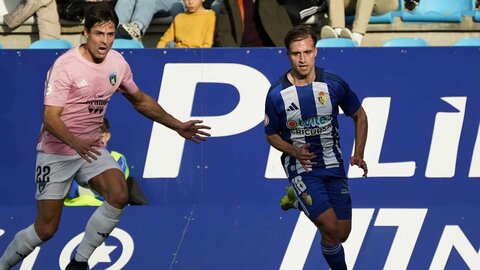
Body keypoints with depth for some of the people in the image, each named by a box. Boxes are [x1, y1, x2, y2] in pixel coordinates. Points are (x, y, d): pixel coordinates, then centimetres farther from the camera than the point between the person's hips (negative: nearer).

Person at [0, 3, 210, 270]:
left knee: (119, 195, -21)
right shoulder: (65, 65, -19)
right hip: (56, 152, -5)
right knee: (46, 229, -6)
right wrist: (76, 143, -42)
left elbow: (141, 100, 17)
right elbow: (50, 118, -24)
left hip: (91, 148, 5)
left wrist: (178, 126, 12)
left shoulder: (117, 62, 0)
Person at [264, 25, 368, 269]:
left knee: (343, 234, 6)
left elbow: (359, 116, 7)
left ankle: (299, 200, 33)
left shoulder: (334, 84, -8)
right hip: (301, 167, -3)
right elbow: (272, 135, 2)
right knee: (331, 228, -19)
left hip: (333, 165, 3)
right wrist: (295, 151, -17)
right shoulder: (277, 94, -11)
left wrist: (358, 154, -4)